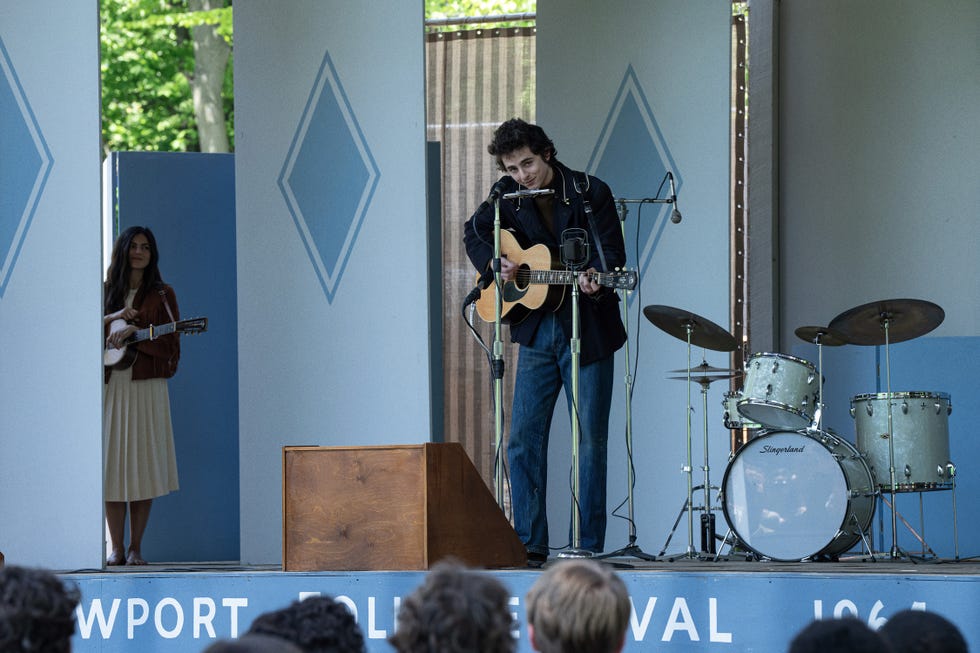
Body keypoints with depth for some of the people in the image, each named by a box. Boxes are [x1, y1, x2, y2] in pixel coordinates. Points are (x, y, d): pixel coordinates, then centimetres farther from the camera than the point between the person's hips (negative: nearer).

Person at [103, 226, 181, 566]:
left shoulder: (161, 295, 7)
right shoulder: (105, 293, 14)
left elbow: (169, 345, -2)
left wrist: (134, 332, -16)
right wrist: (111, 319, -8)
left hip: (146, 387, -2)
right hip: (108, 387, 2)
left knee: (141, 467, -4)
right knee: (110, 467, -2)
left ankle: (136, 548, 2)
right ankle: (116, 548, 2)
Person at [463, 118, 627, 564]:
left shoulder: (590, 194, -8)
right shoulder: (507, 196, 3)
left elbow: (612, 258, -13)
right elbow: (474, 232, 18)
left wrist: (596, 282, -35)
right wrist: (494, 263, -3)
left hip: (589, 330, -4)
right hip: (536, 330, 4)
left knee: (591, 440, -2)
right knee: (523, 439, 0)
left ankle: (589, 548, 2)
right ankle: (529, 545, 5)